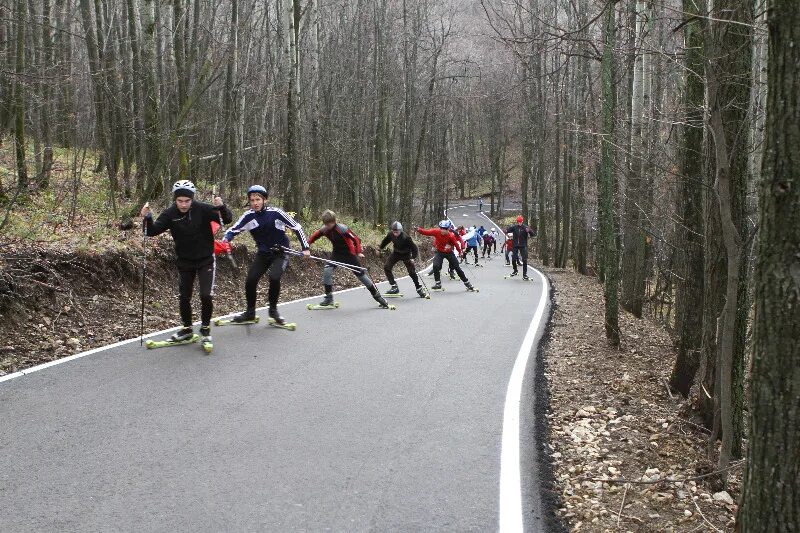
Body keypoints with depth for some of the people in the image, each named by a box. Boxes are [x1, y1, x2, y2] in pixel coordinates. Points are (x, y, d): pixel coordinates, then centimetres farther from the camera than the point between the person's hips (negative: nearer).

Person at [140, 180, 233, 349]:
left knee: (206, 295, -11)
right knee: (184, 297, 6)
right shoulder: (170, 214, -11)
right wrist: (147, 218, -35)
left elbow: (227, 220, -19)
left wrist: (221, 207, -39)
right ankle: (187, 329, 26)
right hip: (184, 262, 3)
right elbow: (153, 231, -16)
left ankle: (205, 329, 9)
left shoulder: (202, 209, -16)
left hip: (205, 260, -2)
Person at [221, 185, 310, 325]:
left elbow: (297, 227, -8)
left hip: (281, 253, -3)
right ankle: (250, 312, 14)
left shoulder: (276, 213, -17)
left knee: (274, 277, -25)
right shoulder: (249, 216, -10)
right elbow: (233, 230, -8)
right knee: (250, 280, -8)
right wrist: (225, 240, -31)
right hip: (263, 254, 4)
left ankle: (273, 310, -2)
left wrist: (305, 248, -9)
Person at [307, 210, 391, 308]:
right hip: (337, 253, 5)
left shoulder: (342, 229, -27)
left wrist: (359, 252, -30)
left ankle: (377, 296, 12)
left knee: (361, 274, -2)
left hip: (349, 253, -5)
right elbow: (313, 237, 2)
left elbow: (356, 239, -22)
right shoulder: (324, 229, -12)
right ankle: (329, 298, -6)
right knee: (327, 270, -18)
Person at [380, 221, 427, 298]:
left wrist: (413, 258, -36)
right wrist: (380, 249, 17)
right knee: (386, 267, -12)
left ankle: (419, 289, 12)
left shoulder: (406, 237, -31)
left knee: (412, 272, -7)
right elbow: (385, 241, 6)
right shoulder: (390, 234, -17)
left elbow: (414, 248, -25)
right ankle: (394, 287, -6)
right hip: (396, 253, 4)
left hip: (406, 254, -4)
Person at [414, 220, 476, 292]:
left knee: (457, 268, 2)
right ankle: (438, 283, -7)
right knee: (436, 266, -22)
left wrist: (460, 252, -25)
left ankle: (467, 283, 16)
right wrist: (418, 230, -37)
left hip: (449, 252, -1)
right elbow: (426, 232, -22)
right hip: (439, 252, 1)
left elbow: (456, 244, -17)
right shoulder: (436, 232, -19)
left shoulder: (451, 236, -23)